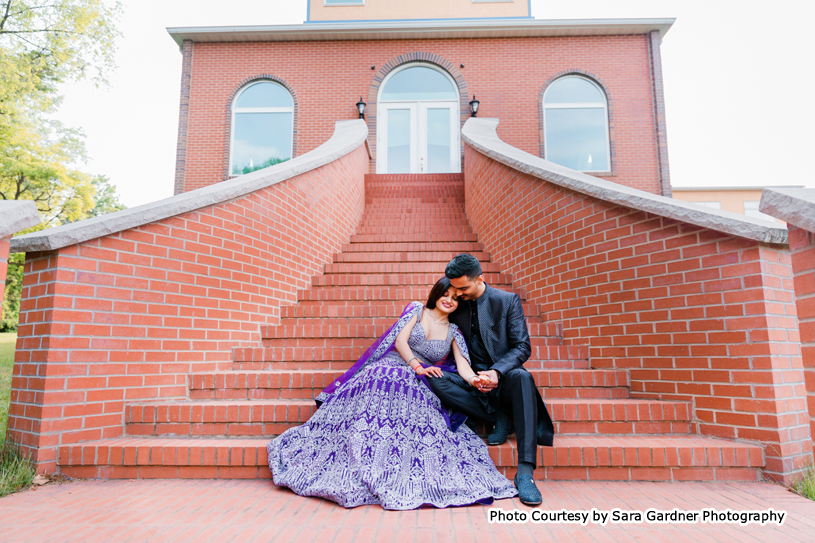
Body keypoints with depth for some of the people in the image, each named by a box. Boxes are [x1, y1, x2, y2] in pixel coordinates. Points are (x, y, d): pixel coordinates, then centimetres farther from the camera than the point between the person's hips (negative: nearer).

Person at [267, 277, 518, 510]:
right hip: (387, 370, -2)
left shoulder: (454, 332, 16)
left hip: (417, 387, 2)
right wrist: (417, 366, -17)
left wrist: (474, 379, -23)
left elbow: (462, 364, 2)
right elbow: (400, 342, 0)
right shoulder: (417, 311, 12)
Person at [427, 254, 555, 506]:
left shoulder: (508, 300, -1)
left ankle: (525, 471, -39)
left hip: (504, 379, -2)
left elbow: (522, 347, -6)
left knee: (523, 377, -37)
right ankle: (498, 419, -14)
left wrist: (497, 371, -24)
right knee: (436, 380, -26)